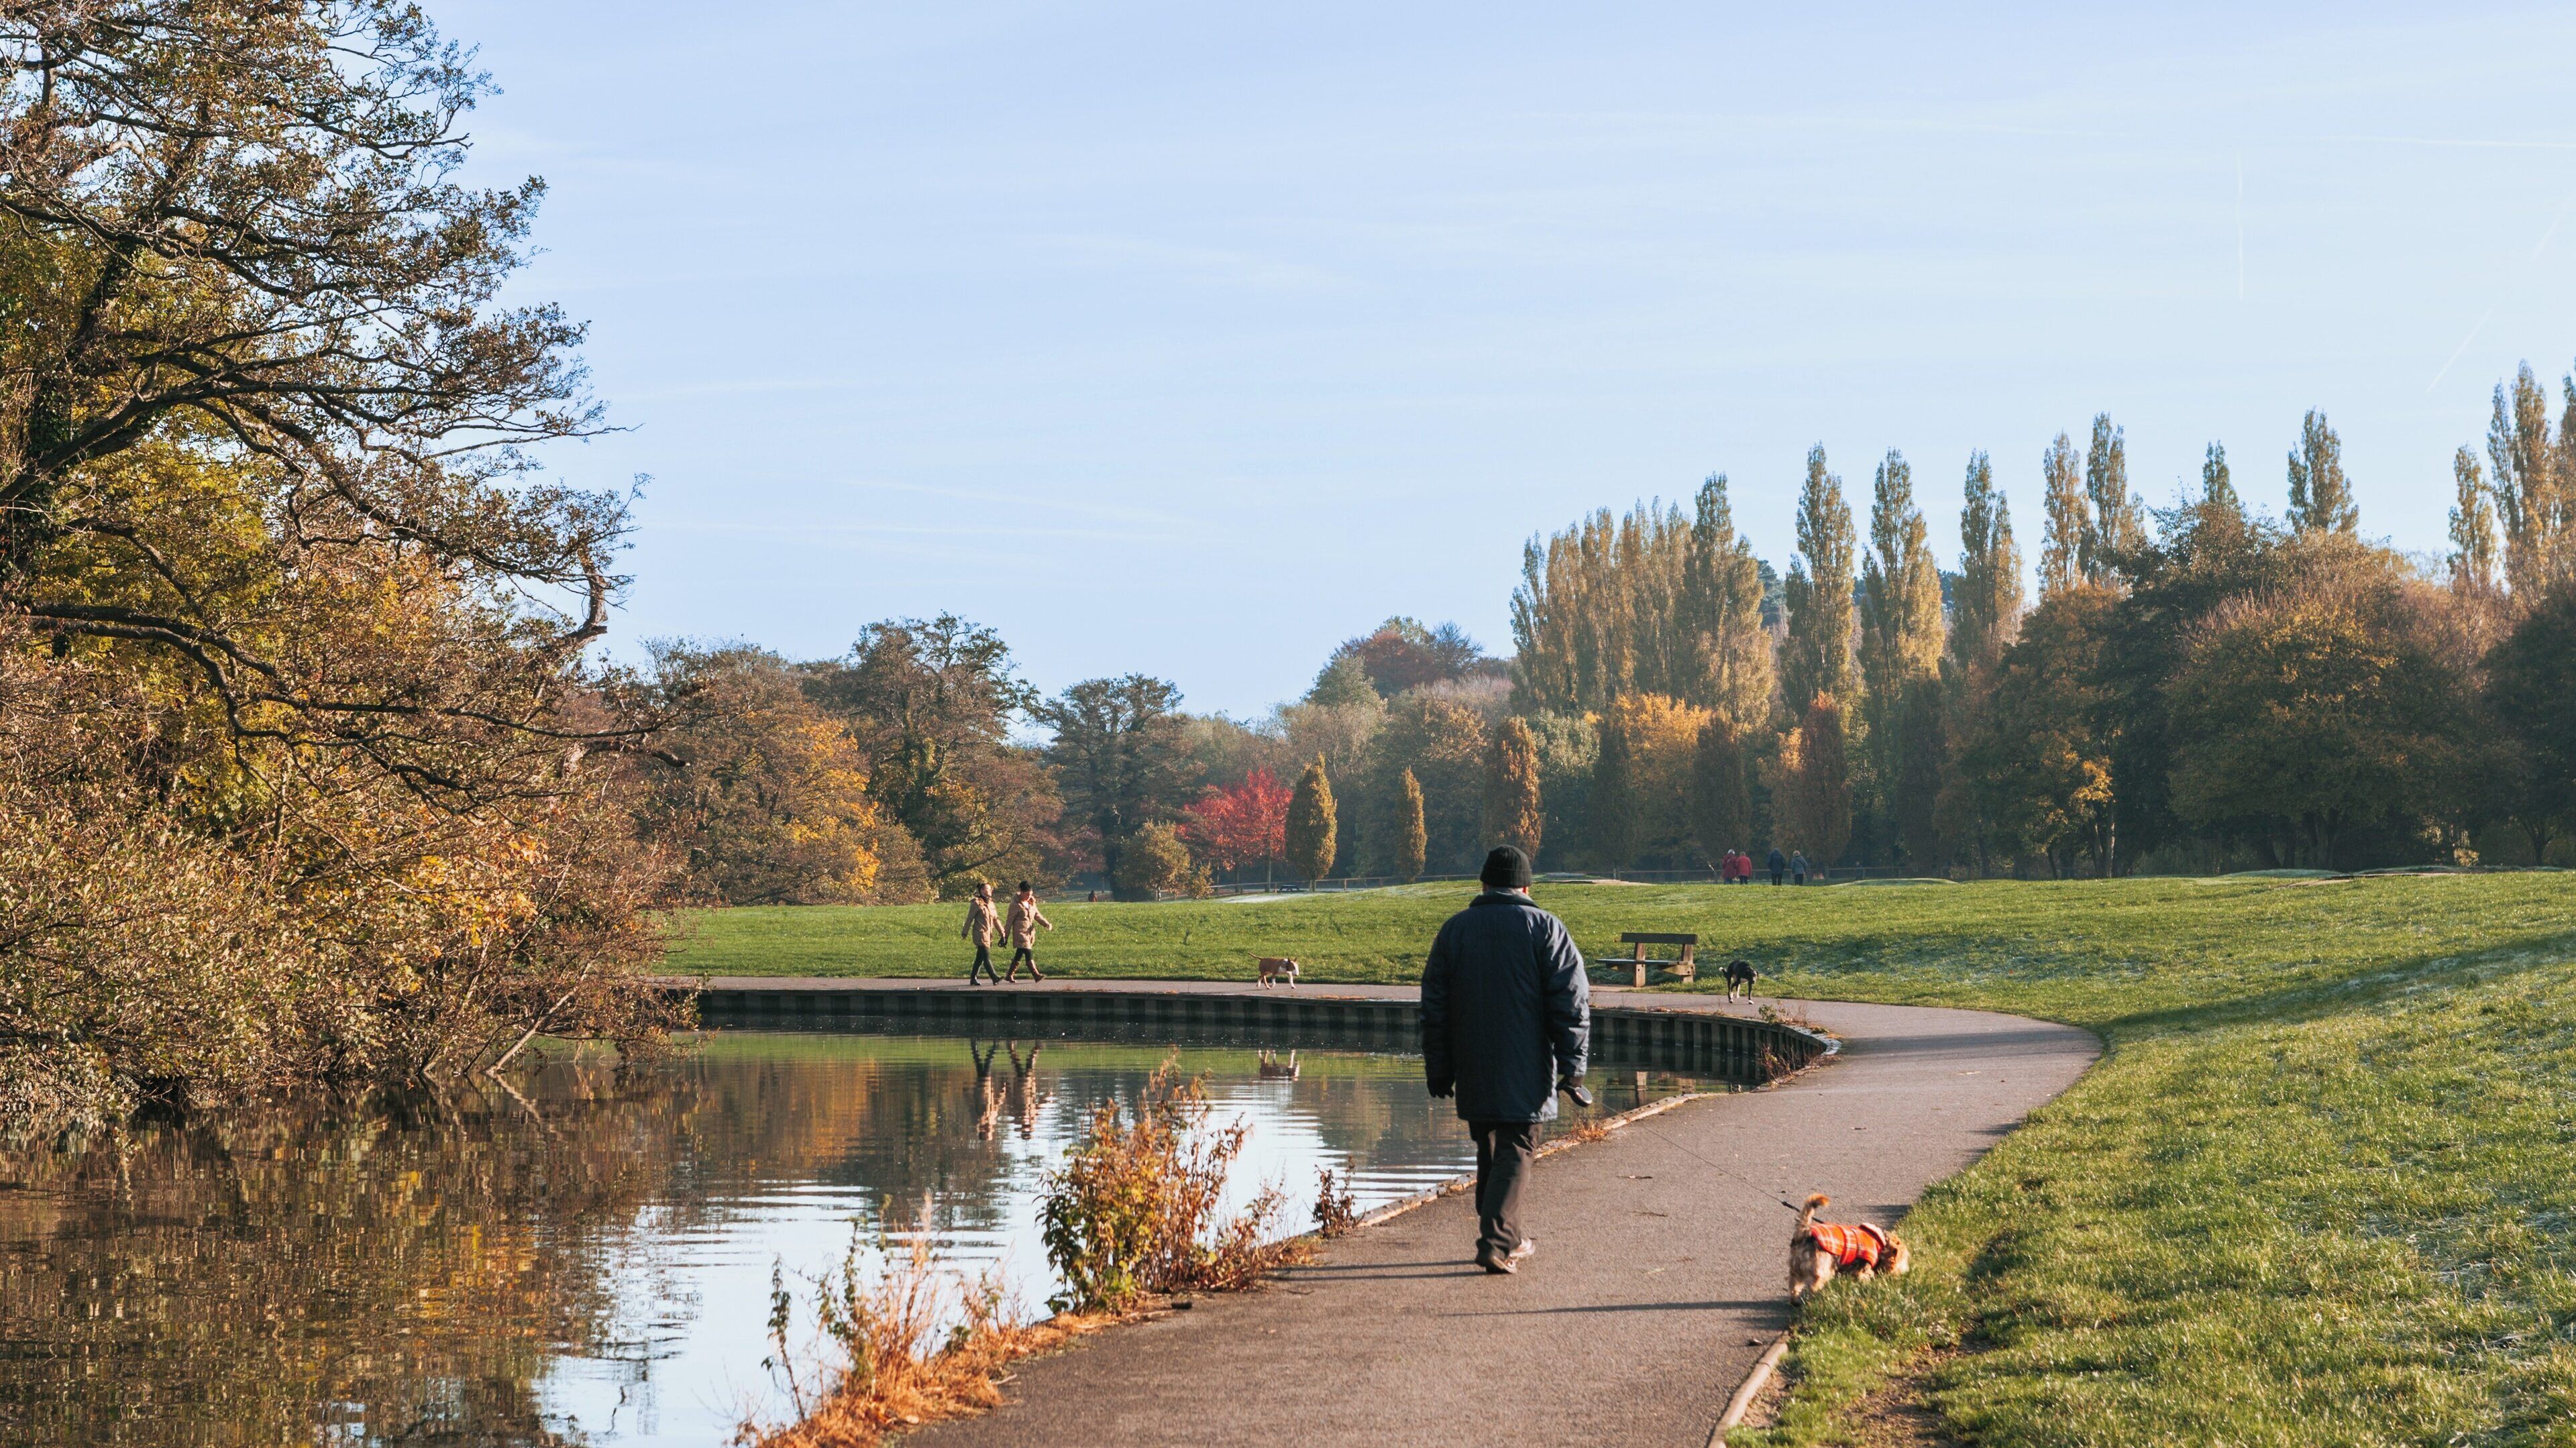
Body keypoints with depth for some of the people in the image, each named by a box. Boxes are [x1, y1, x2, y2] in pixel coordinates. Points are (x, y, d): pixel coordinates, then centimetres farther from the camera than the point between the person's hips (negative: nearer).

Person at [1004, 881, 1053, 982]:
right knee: (1029, 954, -13)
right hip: (1020, 933, -7)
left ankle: (1010, 975, 21)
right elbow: (1010, 921, -6)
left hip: (1029, 934, 7)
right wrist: (1005, 935, -4)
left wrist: (1047, 924, -3)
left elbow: (1038, 916, 14)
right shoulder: (1016, 905, -8)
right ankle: (1036, 975, -16)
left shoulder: (1031, 903, 13)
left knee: (1019, 956, 11)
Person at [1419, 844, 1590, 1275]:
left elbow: (1434, 1008, 9)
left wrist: (1438, 1070, 15)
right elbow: (1571, 1003, -7)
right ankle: (1496, 1243, -15)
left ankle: (1509, 1239, 24)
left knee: (1489, 1150, 16)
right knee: (1515, 1151, -1)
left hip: (1472, 1072, 3)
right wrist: (1572, 1068, -4)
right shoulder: (1546, 928, -2)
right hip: (1526, 1071, -3)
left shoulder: (1454, 929, 7)